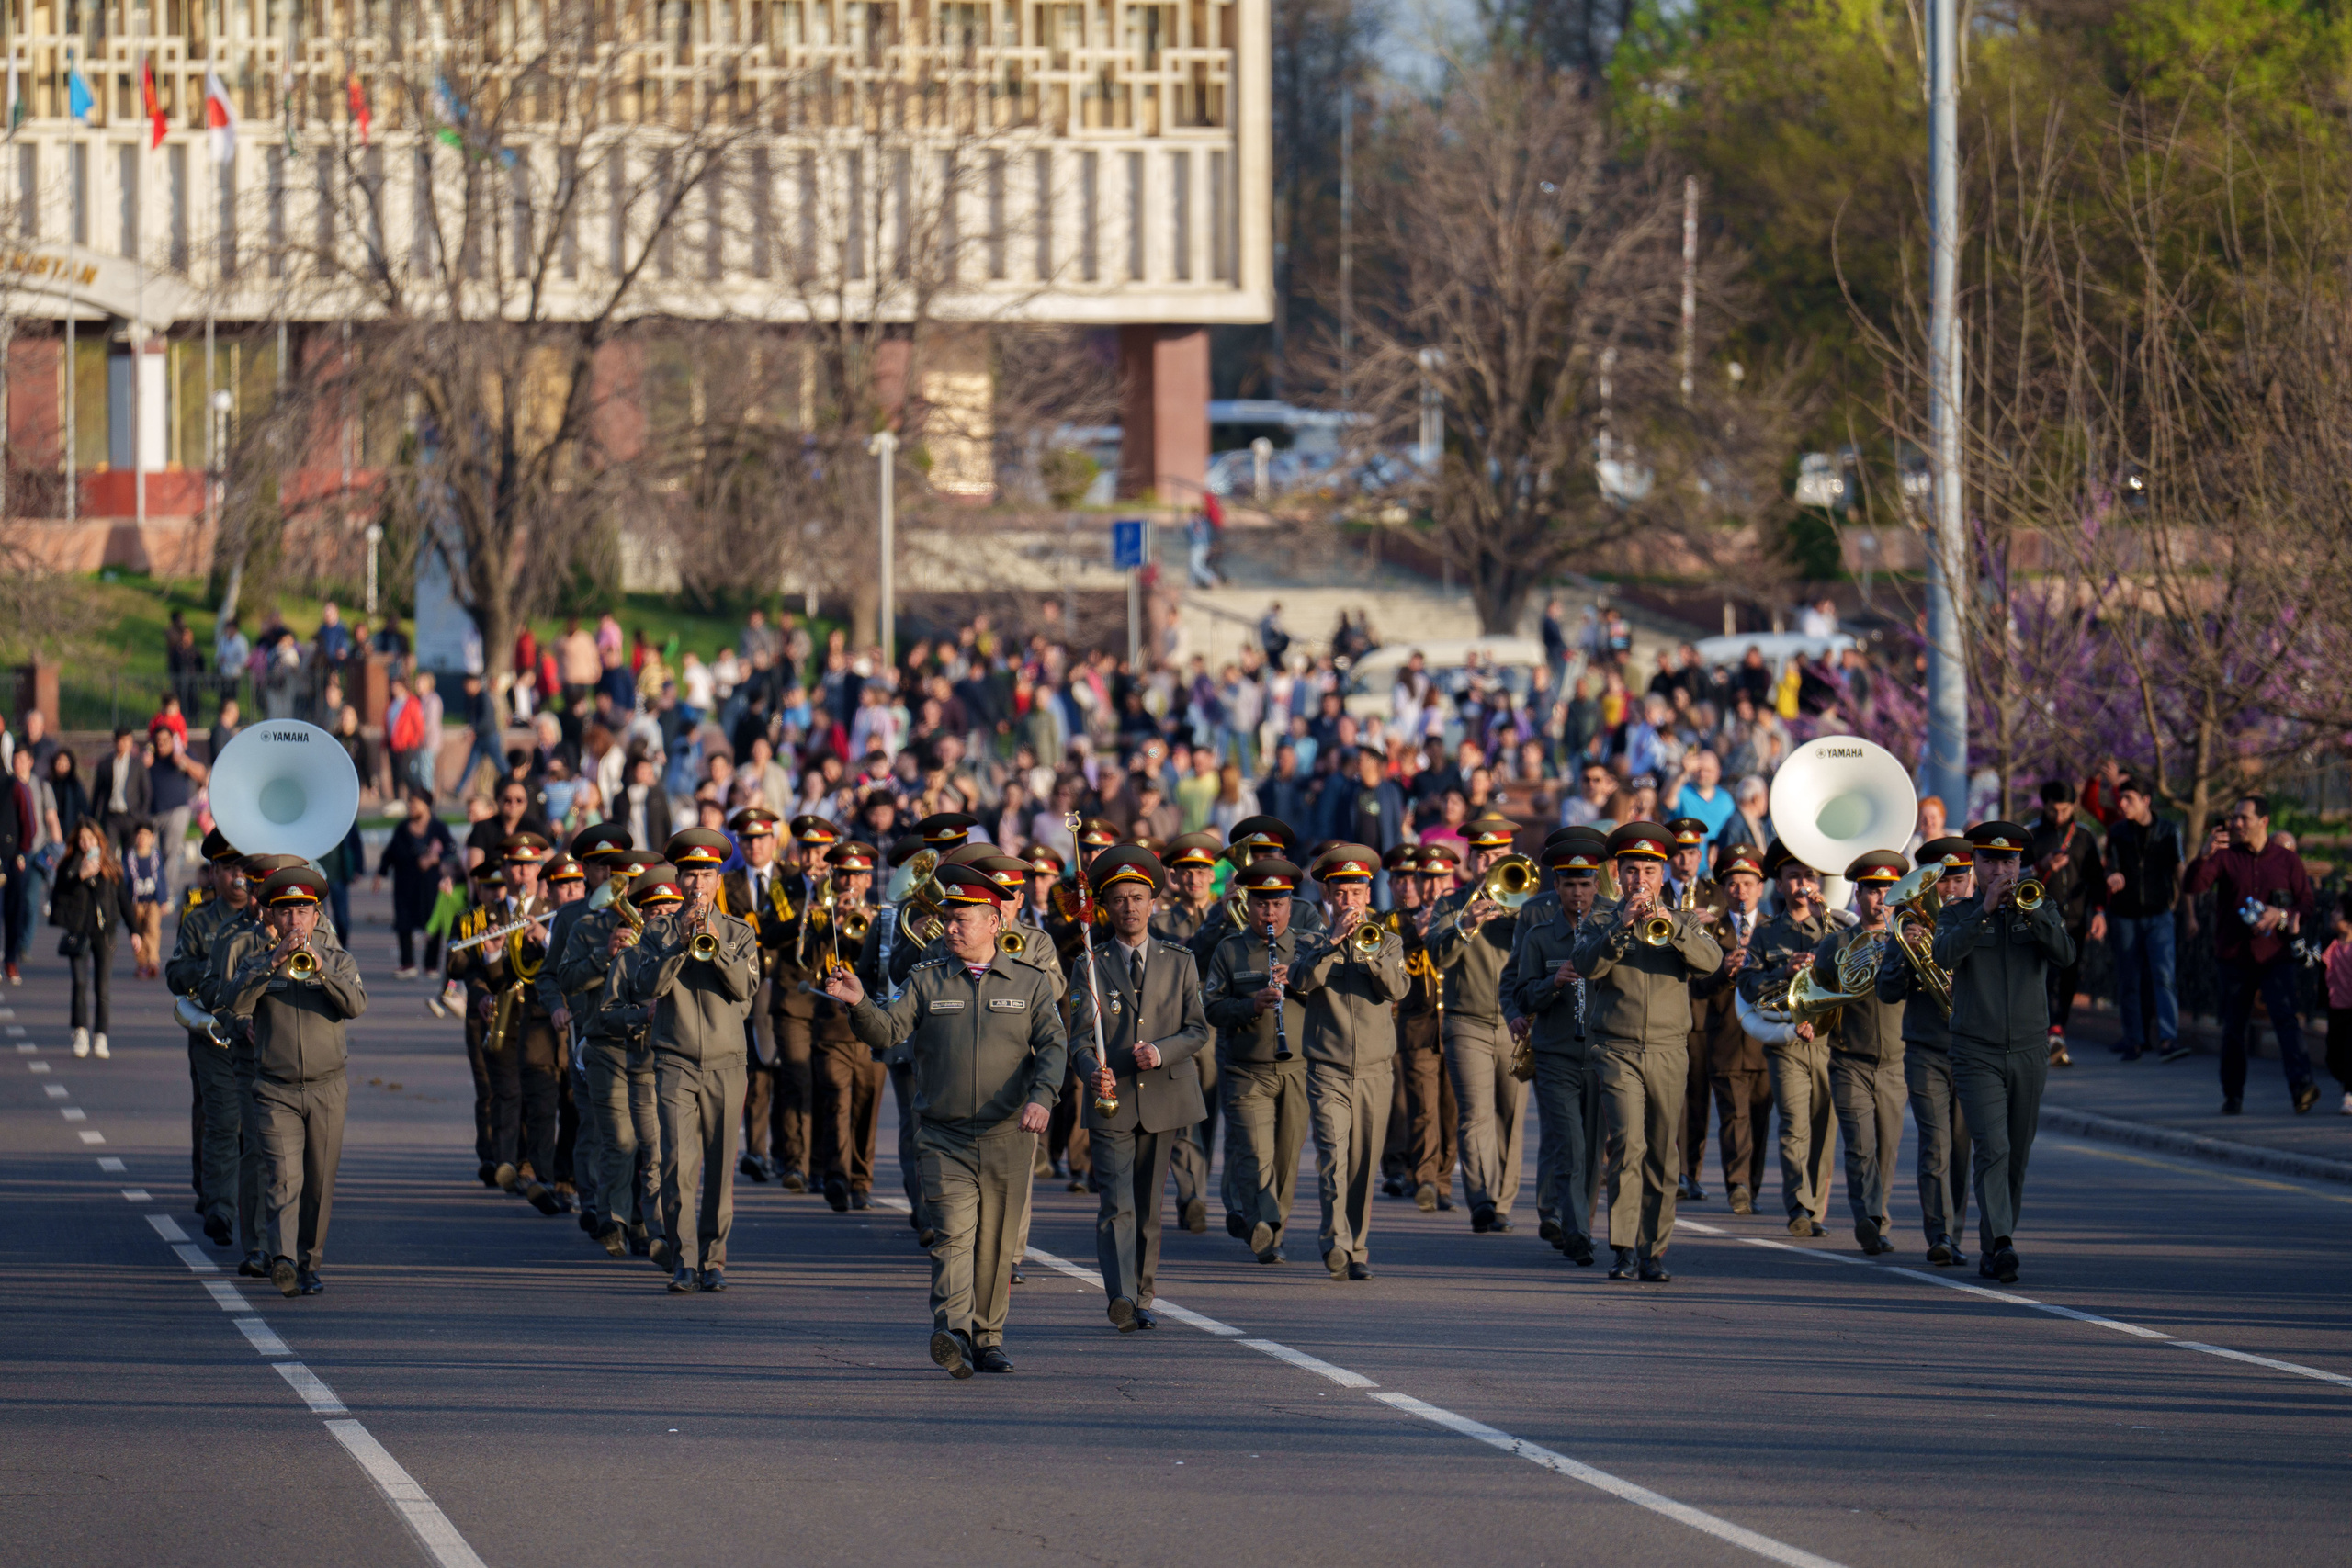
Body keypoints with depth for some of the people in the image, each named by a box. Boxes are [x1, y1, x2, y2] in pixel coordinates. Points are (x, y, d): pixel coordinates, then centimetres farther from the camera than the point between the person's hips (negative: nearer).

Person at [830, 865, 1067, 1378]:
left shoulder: (1030, 983, 7)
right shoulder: (926, 980, 8)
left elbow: (1053, 1046, -3)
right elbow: (888, 1030, -2)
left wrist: (1041, 1098, -20)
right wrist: (860, 1003, -23)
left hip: (1008, 1138, 1)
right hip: (944, 1137, -1)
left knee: (996, 1244, 7)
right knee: (954, 1233, -16)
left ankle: (987, 1339, 20)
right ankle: (952, 1333, -29)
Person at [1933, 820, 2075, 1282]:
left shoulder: (2041, 911, 9)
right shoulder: (1960, 915, 6)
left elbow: (2065, 954, -9)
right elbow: (1945, 954, -15)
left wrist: (2029, 912, -21)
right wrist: (1985, 911, -20)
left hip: (2029, 1053, 3)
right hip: (1976, 1054, -3)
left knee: (2016, 1157, 8)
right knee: (1993, 1148, -18)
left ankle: (1993, 1250, 20)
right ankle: (2000, 1243, -28)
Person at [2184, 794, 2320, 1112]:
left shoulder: (2287, 860, 7)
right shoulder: (2226, 856, 5)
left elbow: (2307, 905, 7)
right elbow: (2193, 886, -8)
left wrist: (2281, 915, -13)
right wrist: (2204, 856, -27)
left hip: (2276, 956, -1)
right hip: (2235, 955, 1)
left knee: (2286, 1017, -18)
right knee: (2233, 1028, 7)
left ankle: (2302, 1085, -28)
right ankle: (2232, 1095, 19)